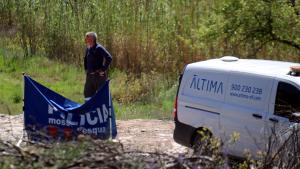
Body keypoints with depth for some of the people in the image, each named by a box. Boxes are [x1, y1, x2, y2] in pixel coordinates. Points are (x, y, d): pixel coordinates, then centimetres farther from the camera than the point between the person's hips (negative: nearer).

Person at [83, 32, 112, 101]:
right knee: (88, 93, 12)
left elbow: (109, 58, -23)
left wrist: (103, 69, -19)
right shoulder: (88, 49, 10)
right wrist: (86, 69, 20)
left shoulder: (99, 48, -16)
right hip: (89, 76, 9)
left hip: (99, 75, -9)